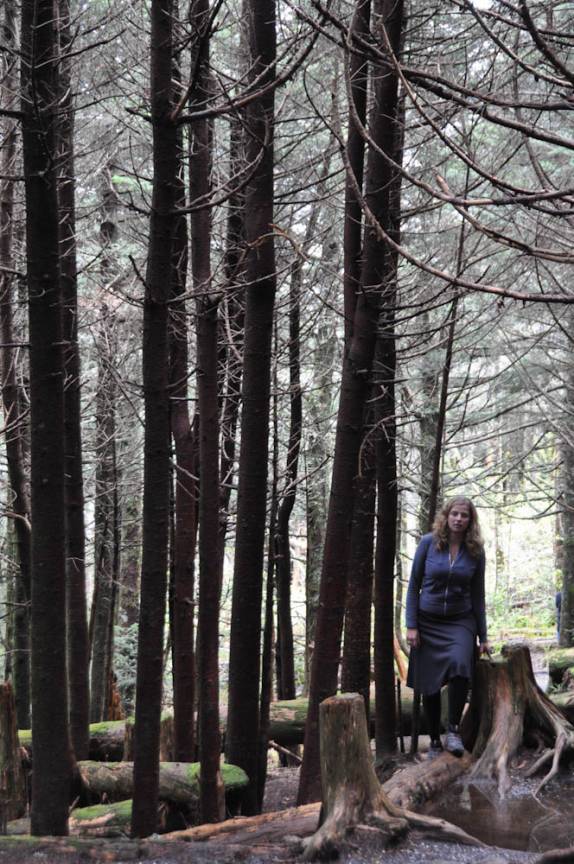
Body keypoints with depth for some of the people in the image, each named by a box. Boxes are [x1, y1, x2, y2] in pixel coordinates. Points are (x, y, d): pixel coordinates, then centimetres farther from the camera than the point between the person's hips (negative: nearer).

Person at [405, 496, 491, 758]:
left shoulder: (475, 551, 0)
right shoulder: (428, 543, -4)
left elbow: (477, 596, 7)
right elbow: (414, 586, 0)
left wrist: (483, 637, 7)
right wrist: (411, 626, -6)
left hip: (460, 621, 0)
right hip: (428, 621, 0)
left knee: (460, 665, -27)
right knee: (429, 684, 2)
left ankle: (454, 730, -14)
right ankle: (434, 741, 18)